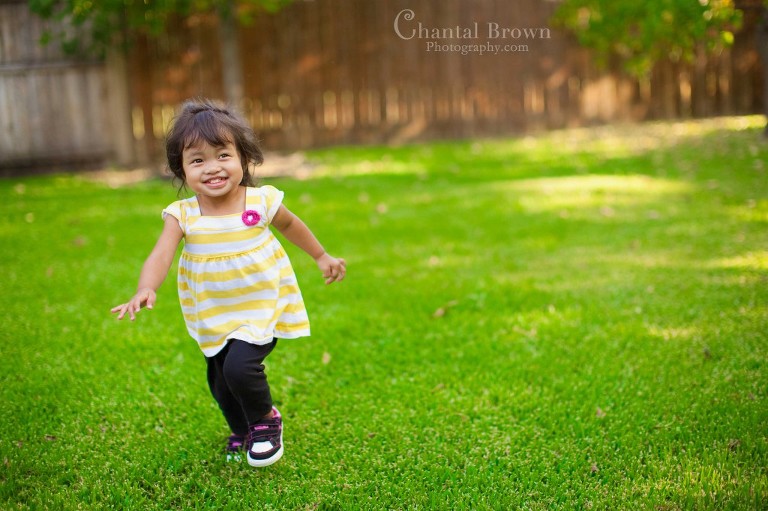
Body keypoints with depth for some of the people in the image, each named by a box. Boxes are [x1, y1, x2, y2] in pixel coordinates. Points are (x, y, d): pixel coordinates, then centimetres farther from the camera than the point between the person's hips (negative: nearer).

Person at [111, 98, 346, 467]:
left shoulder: (261, 201, -14)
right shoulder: (182, 215, -13)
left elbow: (291, 225, 7)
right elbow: (160, 256, -24)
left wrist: (321, 256, 19)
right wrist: (145, 290, -45)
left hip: (261, 310, -3)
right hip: (213, 320, 3)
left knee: (240, 366, -22)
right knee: (219, 380, 15)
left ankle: (265, 421, 8)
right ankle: (242, 430, 46)